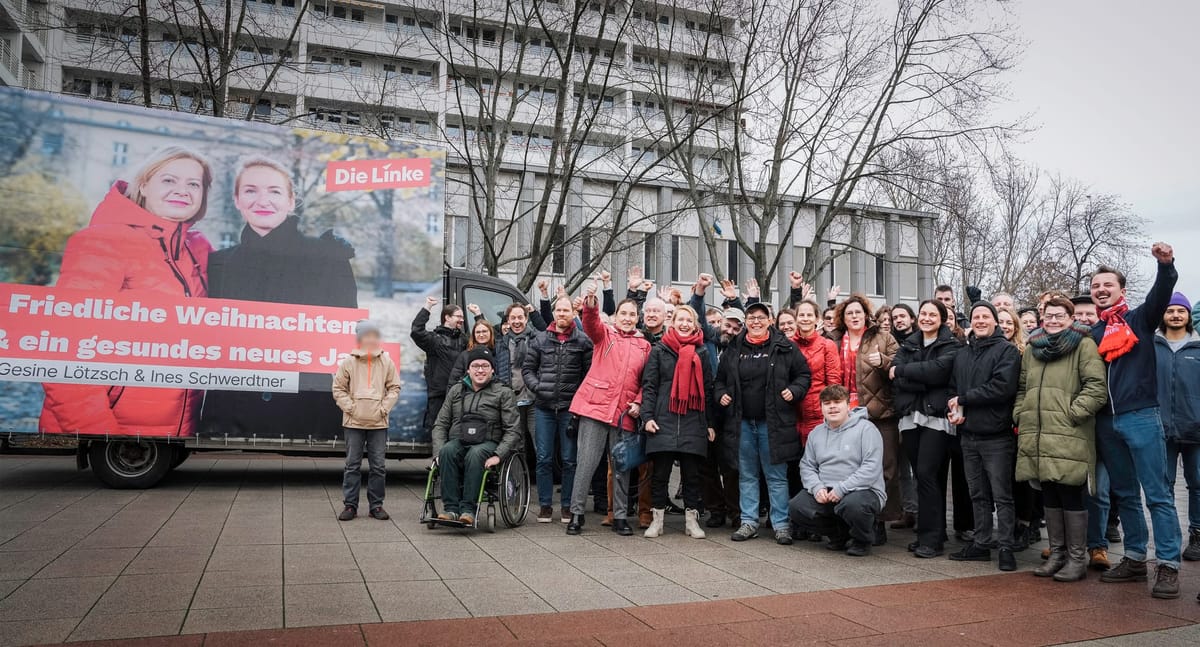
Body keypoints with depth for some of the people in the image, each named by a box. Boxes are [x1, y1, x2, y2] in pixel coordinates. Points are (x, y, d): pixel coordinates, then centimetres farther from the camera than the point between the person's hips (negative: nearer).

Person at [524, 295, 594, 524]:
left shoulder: (583, 341, 2)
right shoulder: (541, 339, 9)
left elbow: (590, 372, -1)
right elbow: (527, 368, 13)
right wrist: (536, 387, -2)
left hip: (571, 408, -2)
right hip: (543, 408, 2)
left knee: (569, 460, 4)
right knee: (544, 459, 6)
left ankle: (567, 505, 14)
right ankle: (545, 505, 15)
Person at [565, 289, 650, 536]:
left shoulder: (644, 345, 13)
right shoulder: (604, 334, 6)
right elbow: (591, 323, -15)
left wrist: (639, 403, -2)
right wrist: (590, 304, -36)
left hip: (625, 413, 3)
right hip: (596, 405, -3)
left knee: (622, 466, 9)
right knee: (587, 461, -2)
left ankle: (619, 517, 20)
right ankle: (576, 513, 8)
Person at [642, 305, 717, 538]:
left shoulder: (702, 353, 12)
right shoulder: (659, 350, 6)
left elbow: (707, 389, 12)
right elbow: (649, 385, 2)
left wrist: (711, 423, 9)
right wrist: (648, 416, -8)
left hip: (694, 423, 2)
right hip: (663, 422, -1)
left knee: (692, 474, 5)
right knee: (661, 473, 3)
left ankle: (691, 519, 15)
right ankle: (658, 518, 14)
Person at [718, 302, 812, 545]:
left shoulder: (785, 347, -1)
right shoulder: (734, 349, 8)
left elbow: (804, 374, 6)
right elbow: (720, 377, 19)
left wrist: (794, 391, -11)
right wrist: (721, 394, 2)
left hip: (773, 423, -3)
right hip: (742, 422, 3)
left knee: (777, 476, 4)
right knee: (747, 475, 11)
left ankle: (781, 524, 12)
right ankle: (748, 522, 20)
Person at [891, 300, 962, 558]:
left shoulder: (951, 346, 2)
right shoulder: (908, 345, 16)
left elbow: (937, 370, -18)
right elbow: (895, 379, 1)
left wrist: (902, 370, -8)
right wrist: (924, 381, -13)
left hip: (937, 417, -4)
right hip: (911, 416, 5)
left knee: (926, 473, -11)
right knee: (923, 475, 6)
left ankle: (931, 538, -2)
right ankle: (932, 533, 17)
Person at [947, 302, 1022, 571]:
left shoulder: (1007, 351, -6)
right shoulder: (962, 354, 15)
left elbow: (1002, 387, -19)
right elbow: (952, 388, 16)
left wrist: (963, 399, -13)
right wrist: (954, 410, -5)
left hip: (997, 436, -6)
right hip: (968, 435, 6)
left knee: (1002, 495, 0)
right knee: (978, 495, 13)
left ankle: (1006, 547, 8)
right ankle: (981, 544, 21)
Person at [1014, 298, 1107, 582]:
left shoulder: (1084, 346, -2)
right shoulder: (1032, 350, 17)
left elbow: (1097, 387, -10)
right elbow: (1022, 389, 24)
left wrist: (1072, 413, -14)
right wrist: (1020, 415, 11)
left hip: (1069, 439, -6)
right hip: (1037, 439, 6)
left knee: (1071, 497, 0)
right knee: (1050, 497, 12)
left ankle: (1077, 558, 11)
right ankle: (1057, 553, 23)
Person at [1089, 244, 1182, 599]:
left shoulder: (1140, 319, 3)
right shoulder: (1093, 334, 15)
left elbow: (1161, 295, -17)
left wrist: (1166, 264, -34)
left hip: (1140, 417, -5)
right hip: (1107, 423, 5)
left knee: (1158, 494, -3)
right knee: (1124, 495, 12)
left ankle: (1168, 566, 1)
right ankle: (1134, 559, 21)